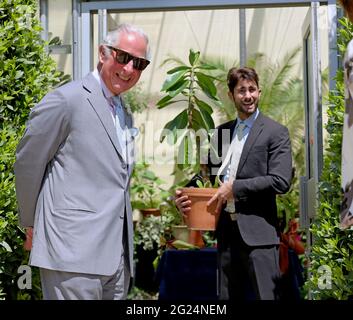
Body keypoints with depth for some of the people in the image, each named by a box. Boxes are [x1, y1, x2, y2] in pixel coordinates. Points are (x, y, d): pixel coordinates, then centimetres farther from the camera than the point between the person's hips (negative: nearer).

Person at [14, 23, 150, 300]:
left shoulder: (125, 116, 18)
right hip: (74, 254, -8)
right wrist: (32, 223, 6)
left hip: (118, 256, 8)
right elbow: (27, 163, -3)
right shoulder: (66, 100, -8)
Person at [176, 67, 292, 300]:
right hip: (226, 230, 6)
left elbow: (281, 182, -12)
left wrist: (234, 188, -14)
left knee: (265, 295, -4)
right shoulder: (221, 132, 15)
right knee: (227, 296, 12)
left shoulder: (275, 132, -2)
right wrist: (187, 195, 0)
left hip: (257, 231, -5)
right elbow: (211, 174, 19)